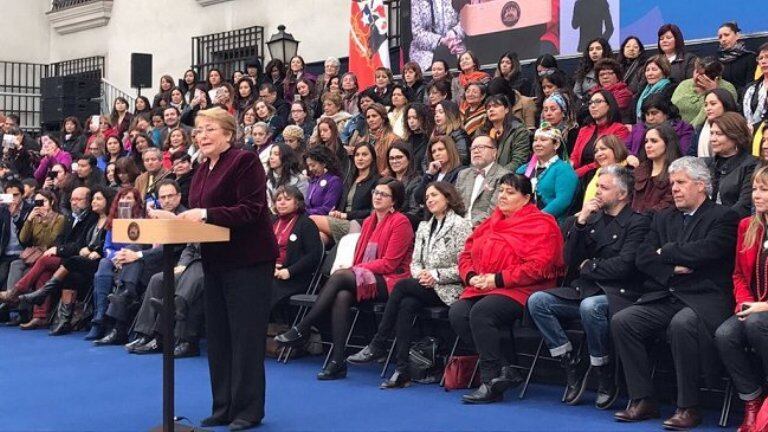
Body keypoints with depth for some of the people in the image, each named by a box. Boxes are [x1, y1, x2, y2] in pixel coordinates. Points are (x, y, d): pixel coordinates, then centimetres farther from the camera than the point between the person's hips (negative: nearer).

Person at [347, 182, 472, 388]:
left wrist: (436, 275, -15)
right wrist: (420, 275, -5)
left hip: (449, 290, -6)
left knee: (402, 286, -24)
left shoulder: (461, 225, -2)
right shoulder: (424, 226, 21)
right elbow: (415, 262, 17)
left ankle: (377, 346, -15)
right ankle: (402, 370, -31)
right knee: (407, 305, -27)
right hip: (425, 287, 6)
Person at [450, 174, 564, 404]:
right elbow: (466, 253, 21)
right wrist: (471, 276, -1)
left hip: (521, 290, -7)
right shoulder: (491, 223, 21)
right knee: (457, 312, -22)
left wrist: (498, 279, -17)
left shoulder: (541, 225, -2)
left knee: (481, 312, -33)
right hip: (482, 288, 7)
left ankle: (491, 382, -23)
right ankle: (506, 369, -15)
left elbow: (538, 266, -14)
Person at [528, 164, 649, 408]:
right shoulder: (592, 219, 16)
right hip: (584, 290, 6)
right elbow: (569, 260, 8)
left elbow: (624, 265, -15)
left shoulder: (637, 223, -3)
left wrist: (588, 266, -1)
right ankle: (572, 368, -7)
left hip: (617, 294, -6)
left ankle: (605, 377, -16)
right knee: (537, 301, -15)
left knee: (590, 306, -38)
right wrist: (580, 223, -2)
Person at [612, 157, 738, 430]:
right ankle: (642, 400, -9)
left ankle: (688, 407, -22)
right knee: (621, 321, -16)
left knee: (682, 324, -36)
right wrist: (672, 268, -9)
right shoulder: (663, 218, 20)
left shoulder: (723, 217, 2)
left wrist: (665, 252, -3)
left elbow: (705, 251, -17)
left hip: (704, 298, -6)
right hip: (664, 298, 6)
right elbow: (643, 258, 10)